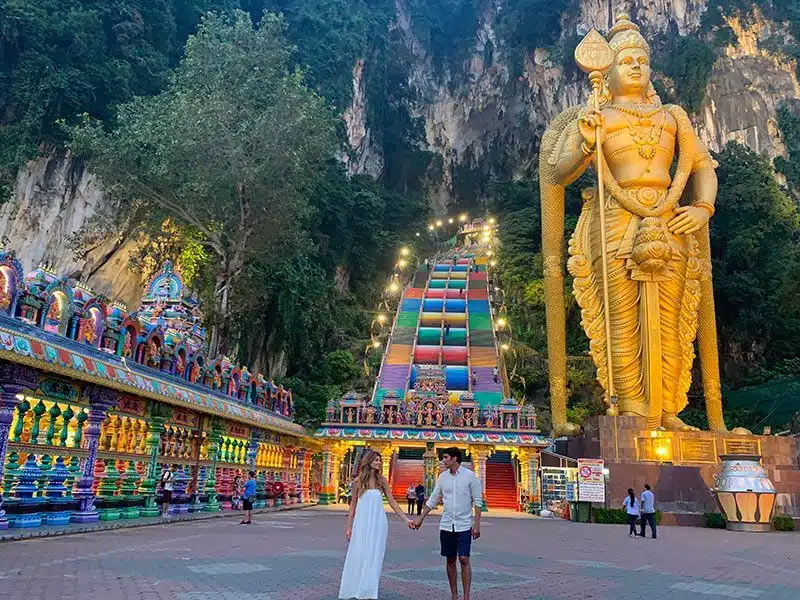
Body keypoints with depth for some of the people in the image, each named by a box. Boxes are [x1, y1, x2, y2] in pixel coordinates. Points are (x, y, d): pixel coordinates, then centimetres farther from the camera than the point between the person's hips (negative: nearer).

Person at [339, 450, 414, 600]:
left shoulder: (382, 480, 2)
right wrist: (348, 526, 5)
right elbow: (353, 505, 6)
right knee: (358, 556, 2)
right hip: (362, 523, -1)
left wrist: (406, 519, -1)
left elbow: (392, 502, 4)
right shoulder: (358, 481, 0)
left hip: (378, 524, 1)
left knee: (373, 557, 2)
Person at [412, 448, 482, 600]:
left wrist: (477, 524, -10)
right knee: (450, 560, 9)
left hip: (464, 525, -4)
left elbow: (477, 501, -4)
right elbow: (433, 500, 12)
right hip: (446, 525, 4)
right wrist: (420, 519, 11)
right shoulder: (443, 476, 5)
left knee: (464, 559, -9)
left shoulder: (469, 475, -7)